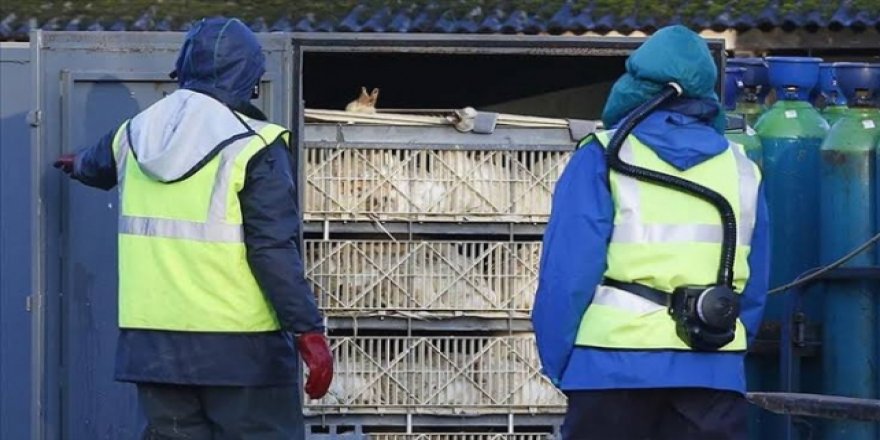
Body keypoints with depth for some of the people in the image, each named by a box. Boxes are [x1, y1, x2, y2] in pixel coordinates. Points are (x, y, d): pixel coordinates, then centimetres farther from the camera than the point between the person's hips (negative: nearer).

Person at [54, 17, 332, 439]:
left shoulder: (134, 137, 9)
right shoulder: (254, 149, -10)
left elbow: (97, 165, 34)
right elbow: (274, 251, -16)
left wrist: (79, 164, 58)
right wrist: (308, 331, -15)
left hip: (151, 344, 6)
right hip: (238, 345, -6)